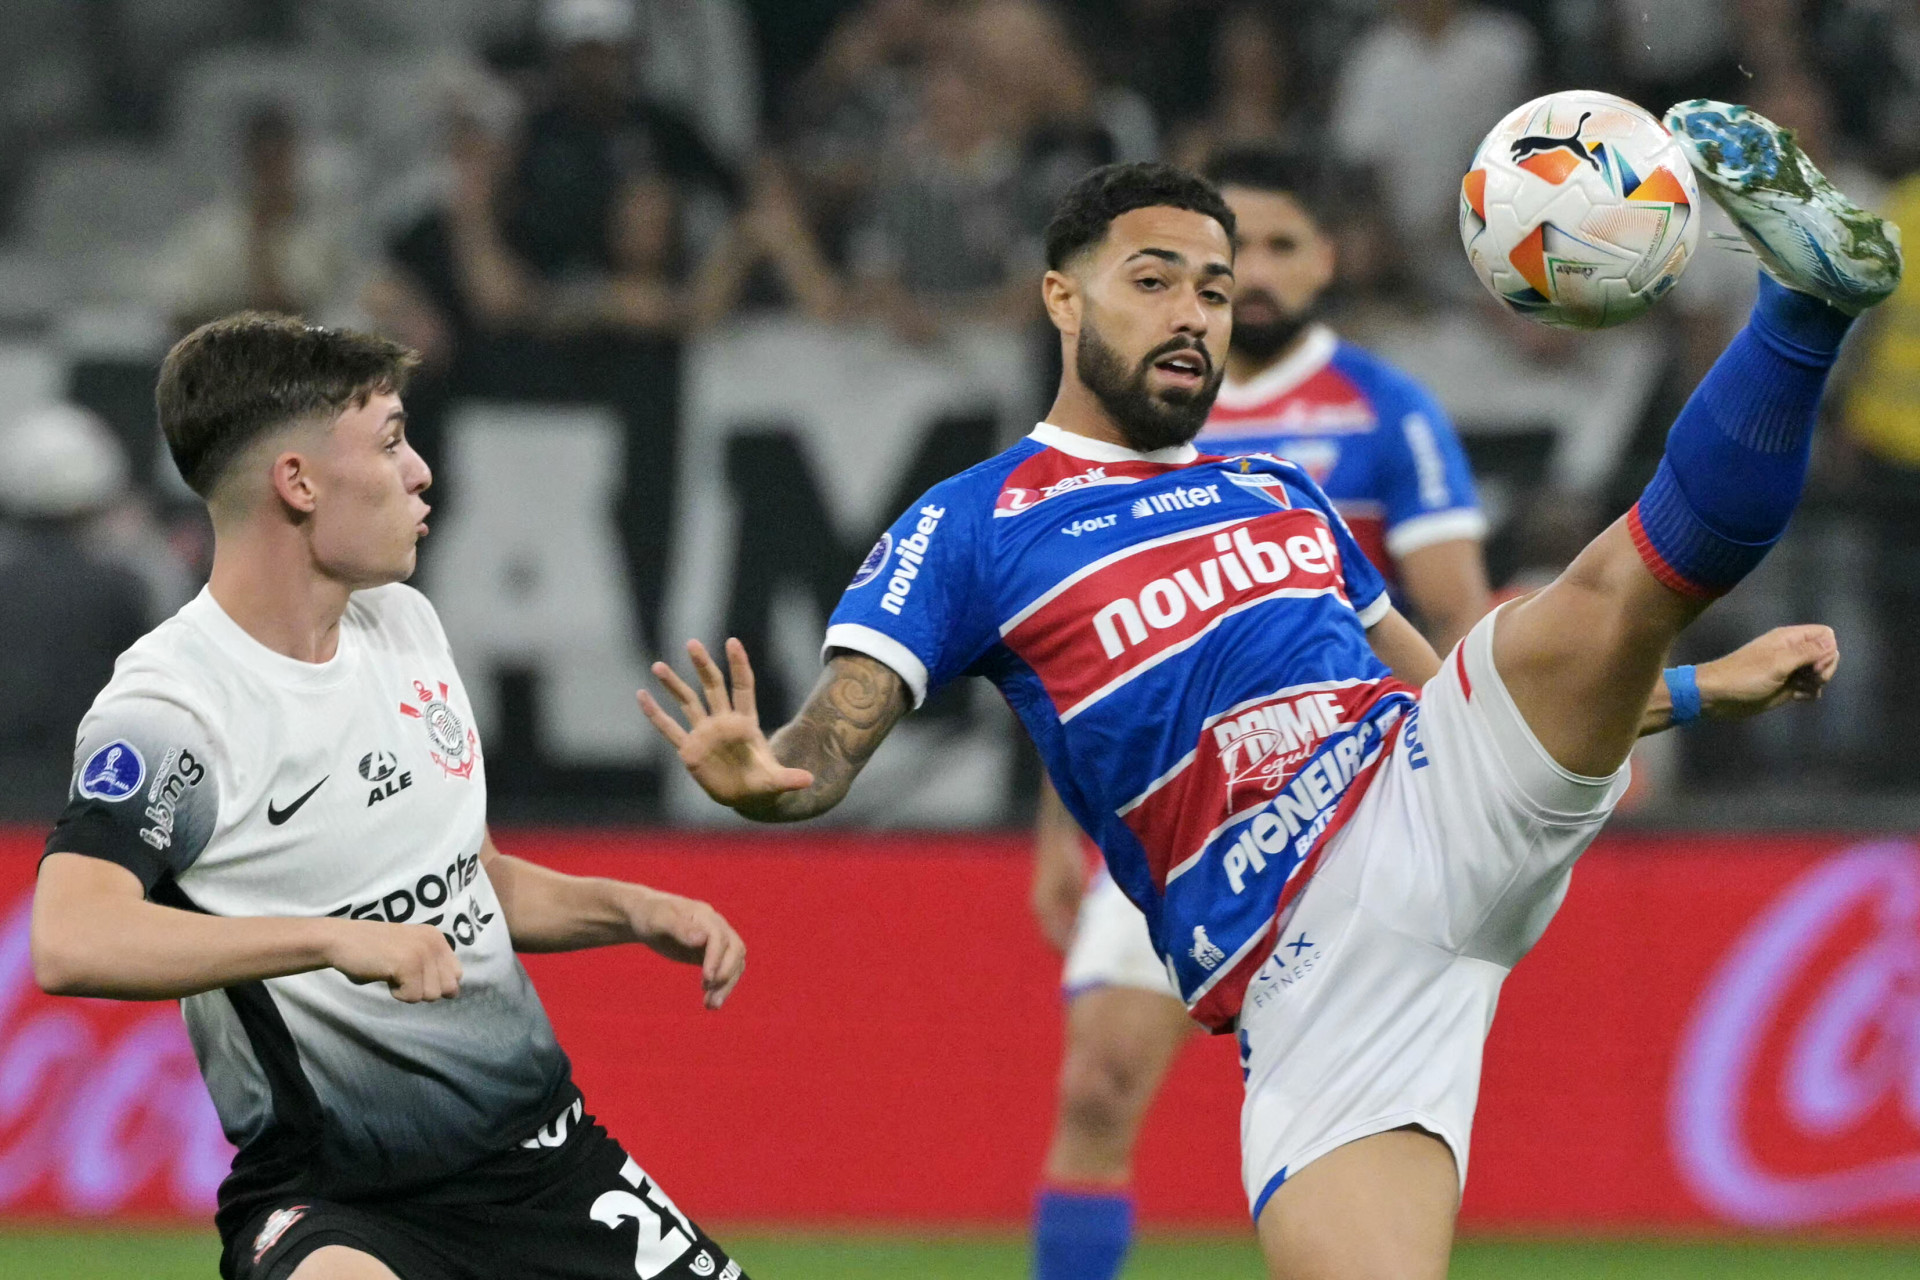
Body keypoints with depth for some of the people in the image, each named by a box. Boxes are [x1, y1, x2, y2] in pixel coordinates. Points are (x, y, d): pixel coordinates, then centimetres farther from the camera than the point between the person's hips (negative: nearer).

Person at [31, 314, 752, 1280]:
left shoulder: (404, 623, 11)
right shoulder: (166, 709, -15)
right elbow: (70, 942, -32)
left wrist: (630, 910, 10)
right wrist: (335, 939, -38)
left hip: (540, 1153, 8)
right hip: (329, 1200, -8)